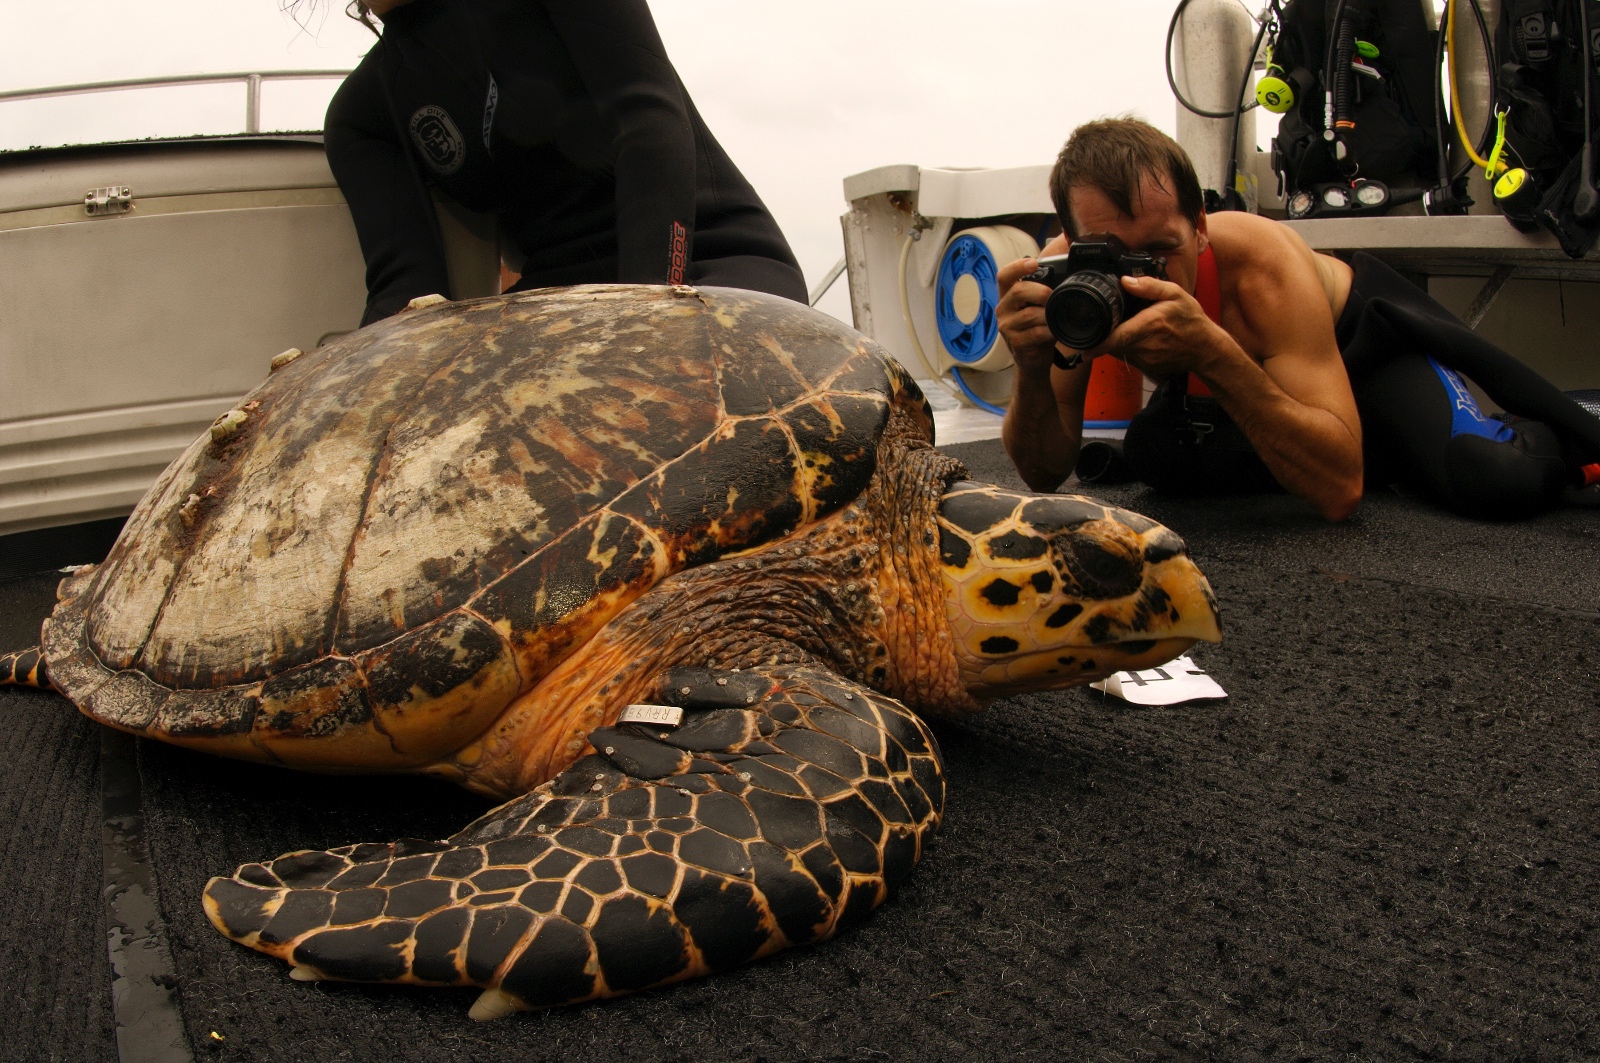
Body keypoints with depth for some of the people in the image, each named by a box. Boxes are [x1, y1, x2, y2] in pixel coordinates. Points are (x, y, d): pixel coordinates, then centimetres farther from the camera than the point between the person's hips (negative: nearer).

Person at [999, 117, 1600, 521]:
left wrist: (1211, 354, -59)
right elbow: (1045, 475, -26)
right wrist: (1032, 370, -47)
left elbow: (1341, 488, -47)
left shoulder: (1263, 267, -41)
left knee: (1497, 480, -29)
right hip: (1253, 366, 6)